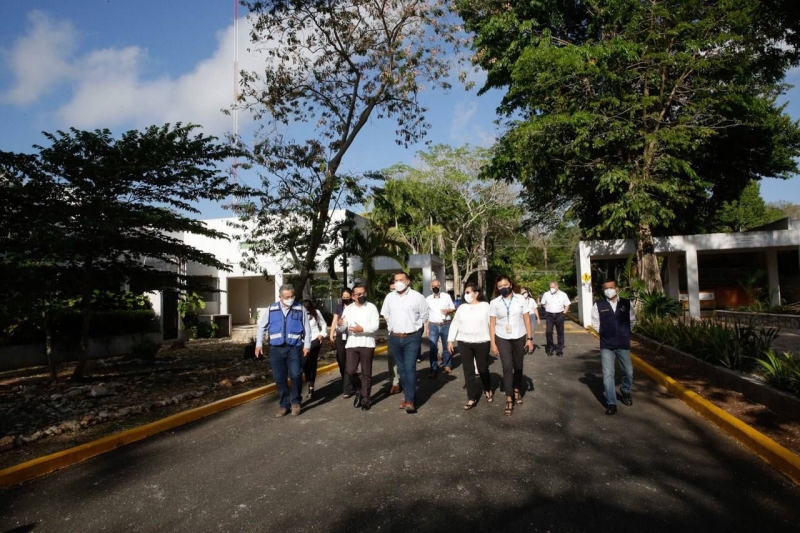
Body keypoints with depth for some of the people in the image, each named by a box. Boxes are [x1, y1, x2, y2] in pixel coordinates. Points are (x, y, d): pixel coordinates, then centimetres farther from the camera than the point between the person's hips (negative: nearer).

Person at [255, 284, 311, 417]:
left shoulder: (300, 309, 2)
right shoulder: (271, 309, 6)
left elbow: (307, 328, 4)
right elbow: (261, 326, 13)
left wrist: (307, 345, 0)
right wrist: (259, 344, 8)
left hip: (294, 348, -2)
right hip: (276, 348, 2)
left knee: (296, 375, -13)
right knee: (279, 378, 6)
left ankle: (295, 402, 8)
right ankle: (284, 405, 19)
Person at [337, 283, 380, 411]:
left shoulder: (371, 307, -1)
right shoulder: (348, 309, 7)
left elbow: (375, 325, -10)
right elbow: (343, 328, 4)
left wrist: (362, 329, -24)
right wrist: (339, 325, -20)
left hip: (367, 344, -2)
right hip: (352, 344, 2)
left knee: (366, 373, 5)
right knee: (351, 371, -3)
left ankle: (366, 398, 16)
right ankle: (359, 392, 22)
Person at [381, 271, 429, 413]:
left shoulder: (417, 296, -6)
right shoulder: (389, 297, 5)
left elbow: (424, 314, 3)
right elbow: (386, 314, 18)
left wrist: (415, 327, 3)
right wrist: (391, 327, 12)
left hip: (412, 338, -4)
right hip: (395, 338, 4)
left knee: (410, 368, -10)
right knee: (401, 368, 11)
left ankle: (409, 400, -9)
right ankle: (407, 395, 23)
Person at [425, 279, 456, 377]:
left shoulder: (447, 296, 1)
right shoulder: (428, 299, 3)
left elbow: (453, 309, 7)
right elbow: (426, 315, 6)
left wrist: (448, 311, -15)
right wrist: (426, 328, 2)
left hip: (446, 325, 0)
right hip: (433, 326, 0)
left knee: (446, 347, 12)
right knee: (433, 348, -4)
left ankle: (446, 365, 28)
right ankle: (434, 369, 0)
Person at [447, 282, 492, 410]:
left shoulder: (485, 306, -1)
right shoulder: (462, 308, 8)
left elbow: (491, 323, -4)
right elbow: (455, 324, 10)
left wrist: (493, 340, -8)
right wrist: (450, 340, 5)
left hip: (481, 342, -3)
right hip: (464, 343, 3)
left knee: (483, 368, 9)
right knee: (468, 371, 3)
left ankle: (488, 390, 37)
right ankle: (472, 399, 10)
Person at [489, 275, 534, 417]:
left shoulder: (520, 299, -3)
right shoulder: (494, 303, -4)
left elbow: (527, 319, 0)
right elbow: (492, 324, -1)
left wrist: (530, 338, -3)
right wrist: (493, 343, -4)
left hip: (519, 338, 1)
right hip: (502, 339, -1)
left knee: (518, 366, 14)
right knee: (507, 368, -7)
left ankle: (517, 390, 36)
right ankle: (509, 400, -2)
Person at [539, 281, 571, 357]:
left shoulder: (563, 295, 0)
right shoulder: (546, 294, 0)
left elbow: (567, 305, 9)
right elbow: (543, 303, 15)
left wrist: (563, 312, -1)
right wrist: (548, 309, 6)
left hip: (559, 315, 0)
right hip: (549, 315, 0)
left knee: (560, 333, 5)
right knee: (548, 332, -10)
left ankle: (559, 350, 14)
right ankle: (550, 347, 8)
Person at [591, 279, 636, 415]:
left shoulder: (626, 303, 0)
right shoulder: (598, 305, -4)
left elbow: (632, 321, 13)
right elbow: (595, 323, 6)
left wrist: (624, 333, 12)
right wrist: (605, 333, 5)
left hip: (623, 344, 1)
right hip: (606, 345, -1)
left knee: (628, 372, 10)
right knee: (608, 374, -3)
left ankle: (625, 392, 41)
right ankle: (611, 403, 6)